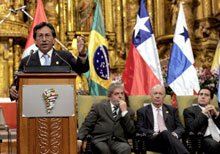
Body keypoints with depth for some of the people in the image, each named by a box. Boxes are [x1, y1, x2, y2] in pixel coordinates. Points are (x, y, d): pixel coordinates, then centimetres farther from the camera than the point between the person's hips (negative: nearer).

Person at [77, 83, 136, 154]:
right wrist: (79, 139, -9)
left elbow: (131, 132, 6)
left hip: (118, 142, 1)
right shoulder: (98, 107, 18)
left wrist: (124, 111, 2)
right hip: (100, 140, -1)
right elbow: (87, 125, 9)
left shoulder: (129, 111, 20)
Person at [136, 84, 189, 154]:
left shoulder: (172, 110, 26)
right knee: (166, 133, -38)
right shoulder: (142, 111, 18)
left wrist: (175, 133, -8)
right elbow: (139, 129, 5)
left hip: (170, 137, 2)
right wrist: (153, 133, -15)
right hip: (153, 140, -2)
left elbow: (180, 128, 17)